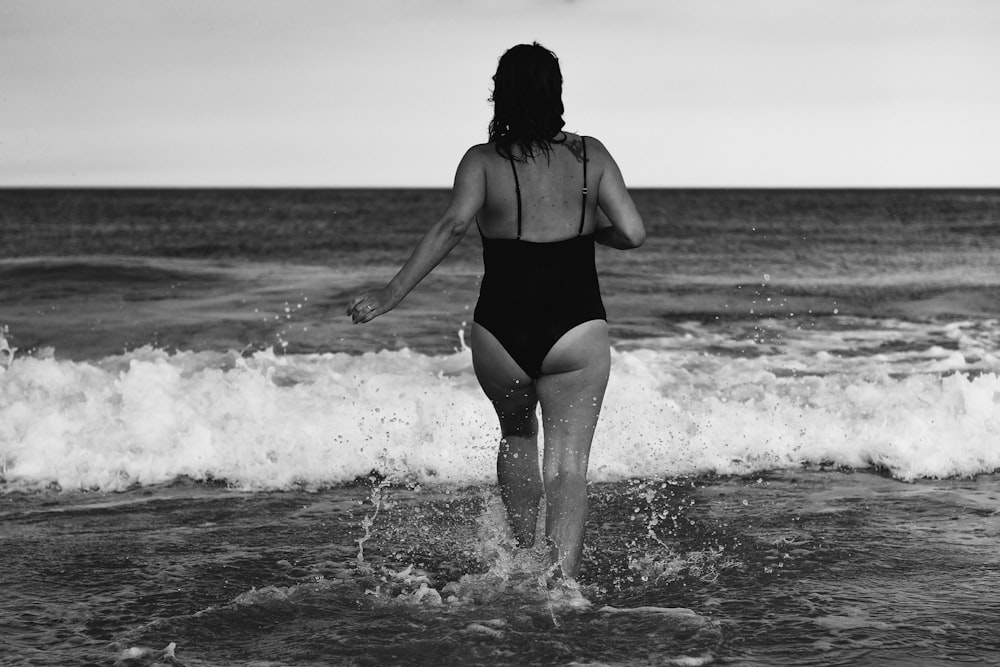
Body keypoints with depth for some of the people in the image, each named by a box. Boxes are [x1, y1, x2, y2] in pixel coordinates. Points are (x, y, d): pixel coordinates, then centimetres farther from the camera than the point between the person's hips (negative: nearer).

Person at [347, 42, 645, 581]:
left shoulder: (483, 161, -2)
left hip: (501, 331, 1)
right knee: (567, 461, 2)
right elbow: (633, 233, -3)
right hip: (576, 329, -1)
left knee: (517, 435, 28)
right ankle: (561, 577, -13)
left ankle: (525, 555, 33)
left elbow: (453, 224, -18)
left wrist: (393, 293, -18)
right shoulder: (590, 156, 3)